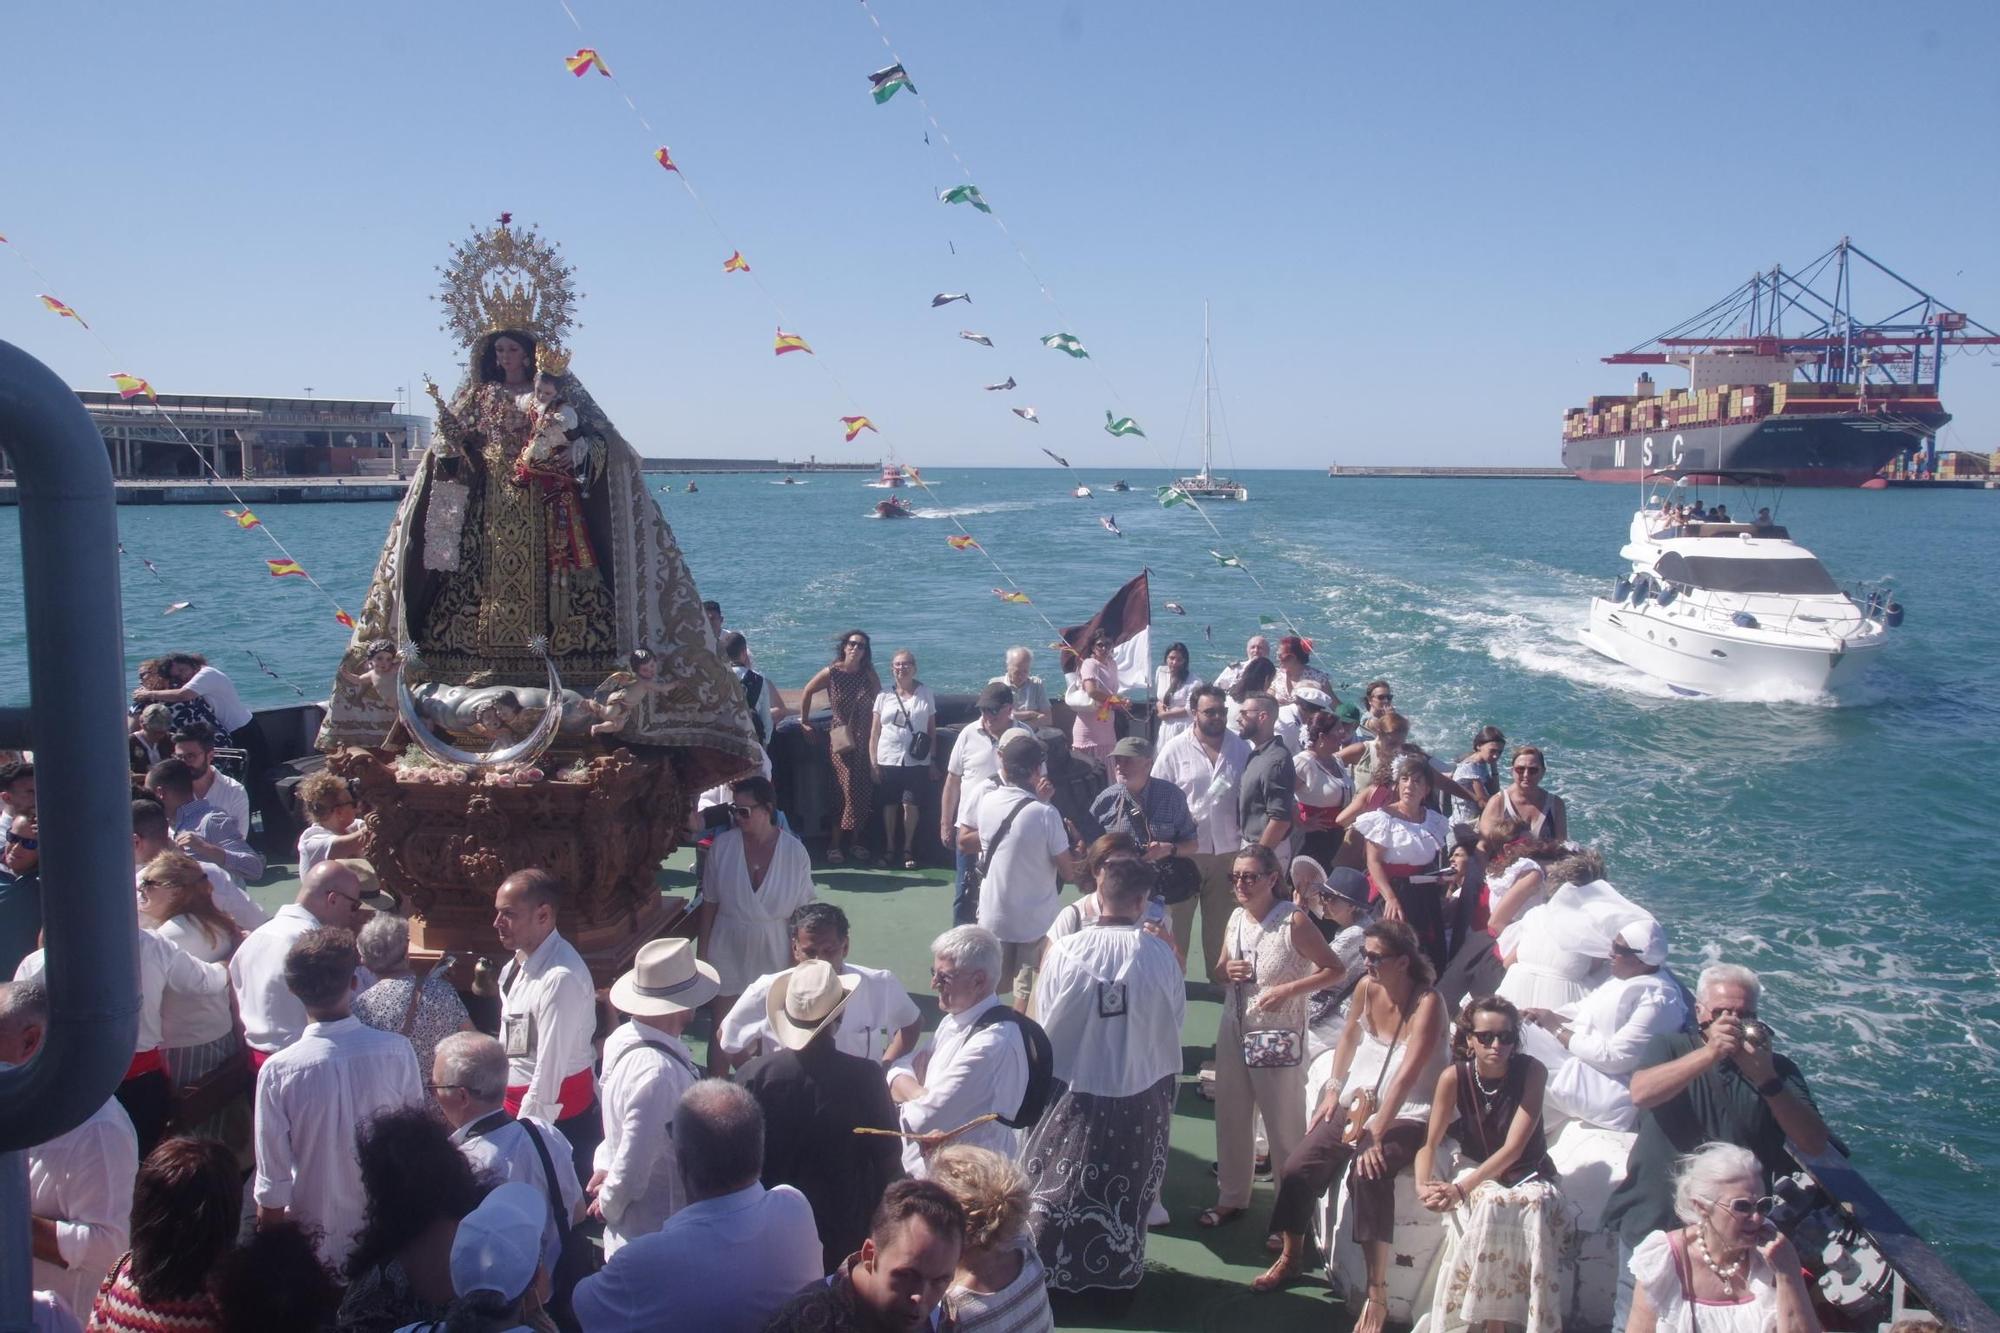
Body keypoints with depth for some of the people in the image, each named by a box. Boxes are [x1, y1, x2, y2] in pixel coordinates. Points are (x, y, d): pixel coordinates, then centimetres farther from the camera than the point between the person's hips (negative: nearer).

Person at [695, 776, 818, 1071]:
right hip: (727, 953, 0)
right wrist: (702, 955, 0)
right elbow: (709, 905, -2)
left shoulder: (795, 852, -11)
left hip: (772, 955, 0)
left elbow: (803, 913, -4)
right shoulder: (722, 845, -10)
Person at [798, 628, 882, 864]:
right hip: (841, 738, -3)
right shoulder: (832, 673, -3)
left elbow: (880, 702, 4)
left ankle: (855, 841, 15)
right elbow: (806, 692, 6)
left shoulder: (869, 674, 4)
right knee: (848, 790, -12)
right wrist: (804, 721, 9)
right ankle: (835, 843, -5)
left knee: (865, 792, 2)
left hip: (865, 739, 3)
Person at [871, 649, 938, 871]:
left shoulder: (925, 694, 4)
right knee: (889, 805, 5)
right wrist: (873, 763, 1)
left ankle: (908, 849, 11)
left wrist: (933, 759, 3)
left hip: (916, 761, -1)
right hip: (888, 760, 1)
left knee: (910, 805, -5)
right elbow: (874, 732, 7)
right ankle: (889, 848, 20)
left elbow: (932, 729, 8)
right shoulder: (884, 696, 5)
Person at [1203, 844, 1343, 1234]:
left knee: (1285, 1124, 5)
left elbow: (1333, 970, -12)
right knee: (1231, 1117, 15)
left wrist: (1288, 989, -22)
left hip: (1278, 1035, -6)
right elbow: (1217, 969, 16)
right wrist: (1226, 970, -7)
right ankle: (1232, 1197, 31)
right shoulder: (1236, 918, 4)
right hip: (1234, 1029, 6)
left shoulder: (1293, 921, -15)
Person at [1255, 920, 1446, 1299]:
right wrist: (1333, 1089, 11)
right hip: (1355, 1104, 6)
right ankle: (1289, 1256, 18)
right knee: (1297, 1168, -7)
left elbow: (1406, 1075, -26)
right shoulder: (1366, 987, -2)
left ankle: (1376, 1294, -24)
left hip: (1405, 1115, -6)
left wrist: (1377, 1133, -30)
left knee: (1368, 1175, -32)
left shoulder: (1427, 1004, -20)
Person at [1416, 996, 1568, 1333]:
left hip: (1529, 1175, 0)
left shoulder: (1531, 1071, -16)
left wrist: (1460, 1188, -29)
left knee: (1536, 1203, -34)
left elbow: (1513, 1148, -21)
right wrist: (1423, 1186, -28)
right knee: (1492, 1203, -34)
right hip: (1477, 1171, 1)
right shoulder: (1454, 1077, -12)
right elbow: (1430, 1144, -7)